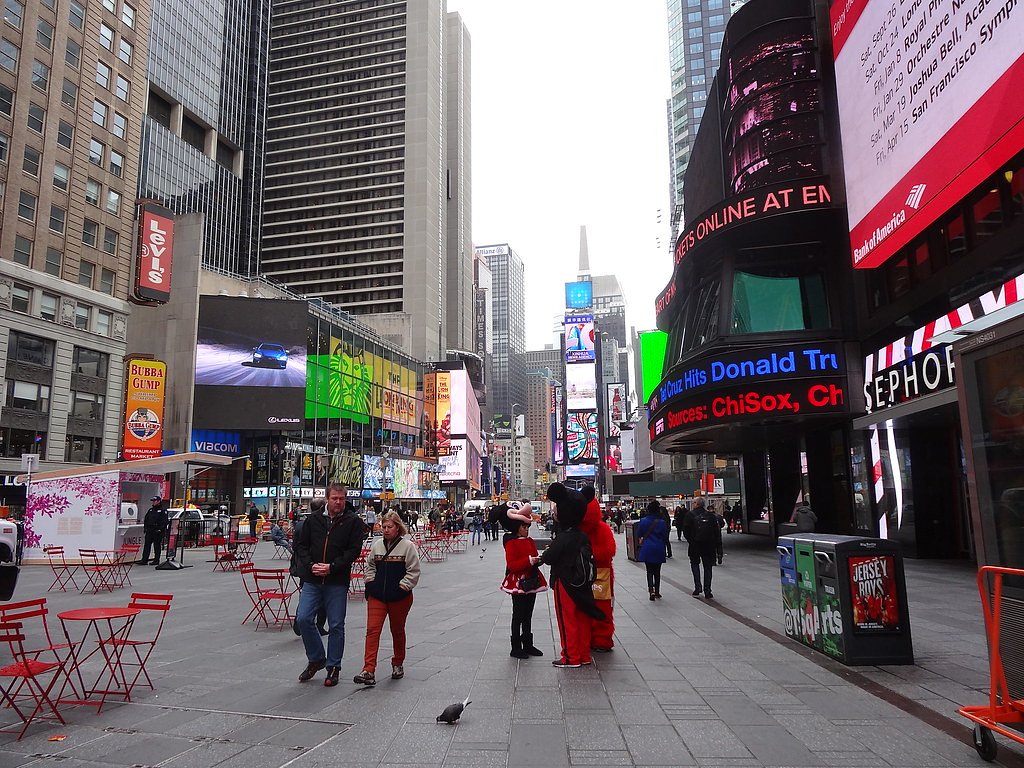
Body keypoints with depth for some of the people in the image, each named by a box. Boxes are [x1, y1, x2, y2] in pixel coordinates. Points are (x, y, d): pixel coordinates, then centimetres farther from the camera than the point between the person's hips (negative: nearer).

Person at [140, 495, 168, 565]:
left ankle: (156, 560, 7)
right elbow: (146, 520, 22)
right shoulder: (150, 510, 17)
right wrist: (145, 528, 12)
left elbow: (164, 521, -9)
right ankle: (144, 560, 4)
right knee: (147, 545, 2)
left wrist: (161, 529, -17)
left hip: (157, 531, -6)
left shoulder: (163, 511, -4)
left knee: (157, 546, 0)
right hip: (149, 531, 6)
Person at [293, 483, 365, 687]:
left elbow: (354, 550, -7)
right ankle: (316, 659, 19)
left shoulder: (353, 522, -2)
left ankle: (333, 667, 19)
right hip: (312, 580, 3)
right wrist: (311, 565, -8)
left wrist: (332, 567, -16)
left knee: (336, 626, 4)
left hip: (337, 582, -2)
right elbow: (301, 545, 8)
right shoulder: (313, 520, 7)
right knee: (303, 619, -3)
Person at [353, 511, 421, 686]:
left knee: (397, 631, 13)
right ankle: (368, 671, -11)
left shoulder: (408, 546, -9)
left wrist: (402, 588, -13)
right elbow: (370, 565, 19)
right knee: (372, 630, -8)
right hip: (377, 596, 3)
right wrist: (370, 583, 8)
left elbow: (413, 572, -8)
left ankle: (398, 664, 33)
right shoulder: (377, 545, 6)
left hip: (399, 597, -3)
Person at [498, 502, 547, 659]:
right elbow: (511, 565, -21)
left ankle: (528, 645, 23)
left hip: (531, 581, 8)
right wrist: (528, 561, -27)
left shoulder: (530, 541, 12)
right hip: (518, 583, -8)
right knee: (518, 616, 0)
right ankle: (516, 648, 7)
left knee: (528, 615, 14)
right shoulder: (511, 543, -13)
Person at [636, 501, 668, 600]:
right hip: (659, 549, 0)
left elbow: (638, 535, 3)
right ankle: (657, 592, 20)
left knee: (649, 571, 6)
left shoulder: (643, 521, -7)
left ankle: (651, 589, -13)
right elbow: (665, 537, -2)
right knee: (657, 571, 13)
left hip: (647, 549, 0)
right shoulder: (662, 522, -9)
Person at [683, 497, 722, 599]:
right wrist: (716, 547, 8)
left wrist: (691, 541, 7)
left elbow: (685, 531, -6)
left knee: (694, 564, 17)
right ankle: (707, 591, 9)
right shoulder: (711, 515, 5)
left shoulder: (690, 515, -4)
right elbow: (717, 532, 4)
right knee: (707, 568, 10)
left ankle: (698, 587, 4)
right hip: (709, 546, 2)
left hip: (695, 545, -2)